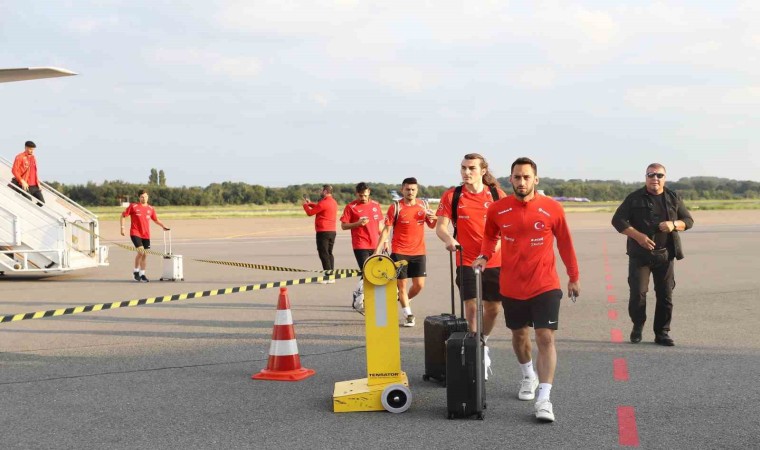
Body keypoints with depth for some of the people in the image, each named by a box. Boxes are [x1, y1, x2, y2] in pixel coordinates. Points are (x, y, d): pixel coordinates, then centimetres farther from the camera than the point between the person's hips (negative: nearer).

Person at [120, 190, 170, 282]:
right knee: (140, 251, -19)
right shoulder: (133, 206, -4)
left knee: (145, 254, 7)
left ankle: (142, 274, 20)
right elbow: (123, 216, 2)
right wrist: (122, 228, -6)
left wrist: (163, 226, 8)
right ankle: (136, 271, 1)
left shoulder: (150, 209, 8)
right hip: (135, 233, -5)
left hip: (146, 235, 5)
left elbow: (156, 220, 21)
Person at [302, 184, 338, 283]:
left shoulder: (324, 203, -16)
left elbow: (310, 212, -9)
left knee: (323, 254, -6)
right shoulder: (333, 202, 13)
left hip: (323, 232, -9)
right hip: (332, 231, 9)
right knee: (329, 253, 14)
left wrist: (305, 205, 8)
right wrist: (310, 203, 25)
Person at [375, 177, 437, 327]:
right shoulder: (395, 207, -6)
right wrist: (377, 250, -14)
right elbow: (386, 230, -6)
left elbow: (431, 225, 19)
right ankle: (408, 314, 16)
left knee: (419, 285, 1)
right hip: (399, 252, -3)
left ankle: (404, 300, 31)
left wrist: (433, 218, -6)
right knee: (402, 284, 2)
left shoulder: (423, 205, 6)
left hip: (419, 252, 3)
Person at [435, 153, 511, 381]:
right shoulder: (452, 196, 0)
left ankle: (482, 342, 38)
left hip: (495, 261, 2)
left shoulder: (497, 195, 2)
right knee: (472, 307, -8)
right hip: (467, 262, -2)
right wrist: (448, 239, -24)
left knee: (493, 307, 11)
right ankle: (478, 353, 3)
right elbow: (441, 226, -2)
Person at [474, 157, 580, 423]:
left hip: (545, 286, -2)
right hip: (511, 286, 2)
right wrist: (484, 256, -6)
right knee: (519, 335, 17)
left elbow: (565, 243, 3)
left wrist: (574, 277, 10)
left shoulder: (552, 208, -9)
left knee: (546, 337, -10)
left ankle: (544, 399, -10)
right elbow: (490, 236, 13)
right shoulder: (498, 209, -6)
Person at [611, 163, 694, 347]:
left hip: (665, 254, 3)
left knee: (665, 295, 4)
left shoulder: (674, 198, 8)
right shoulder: (634, 198, -1)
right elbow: (617, 220, -4)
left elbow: (688, 220, 12)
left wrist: (674, 225, -11)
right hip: (640, 254, -3)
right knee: (638, 293, -8)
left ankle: (662, 333, 15)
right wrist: (638, 236, -17)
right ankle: (638, 326, 16)